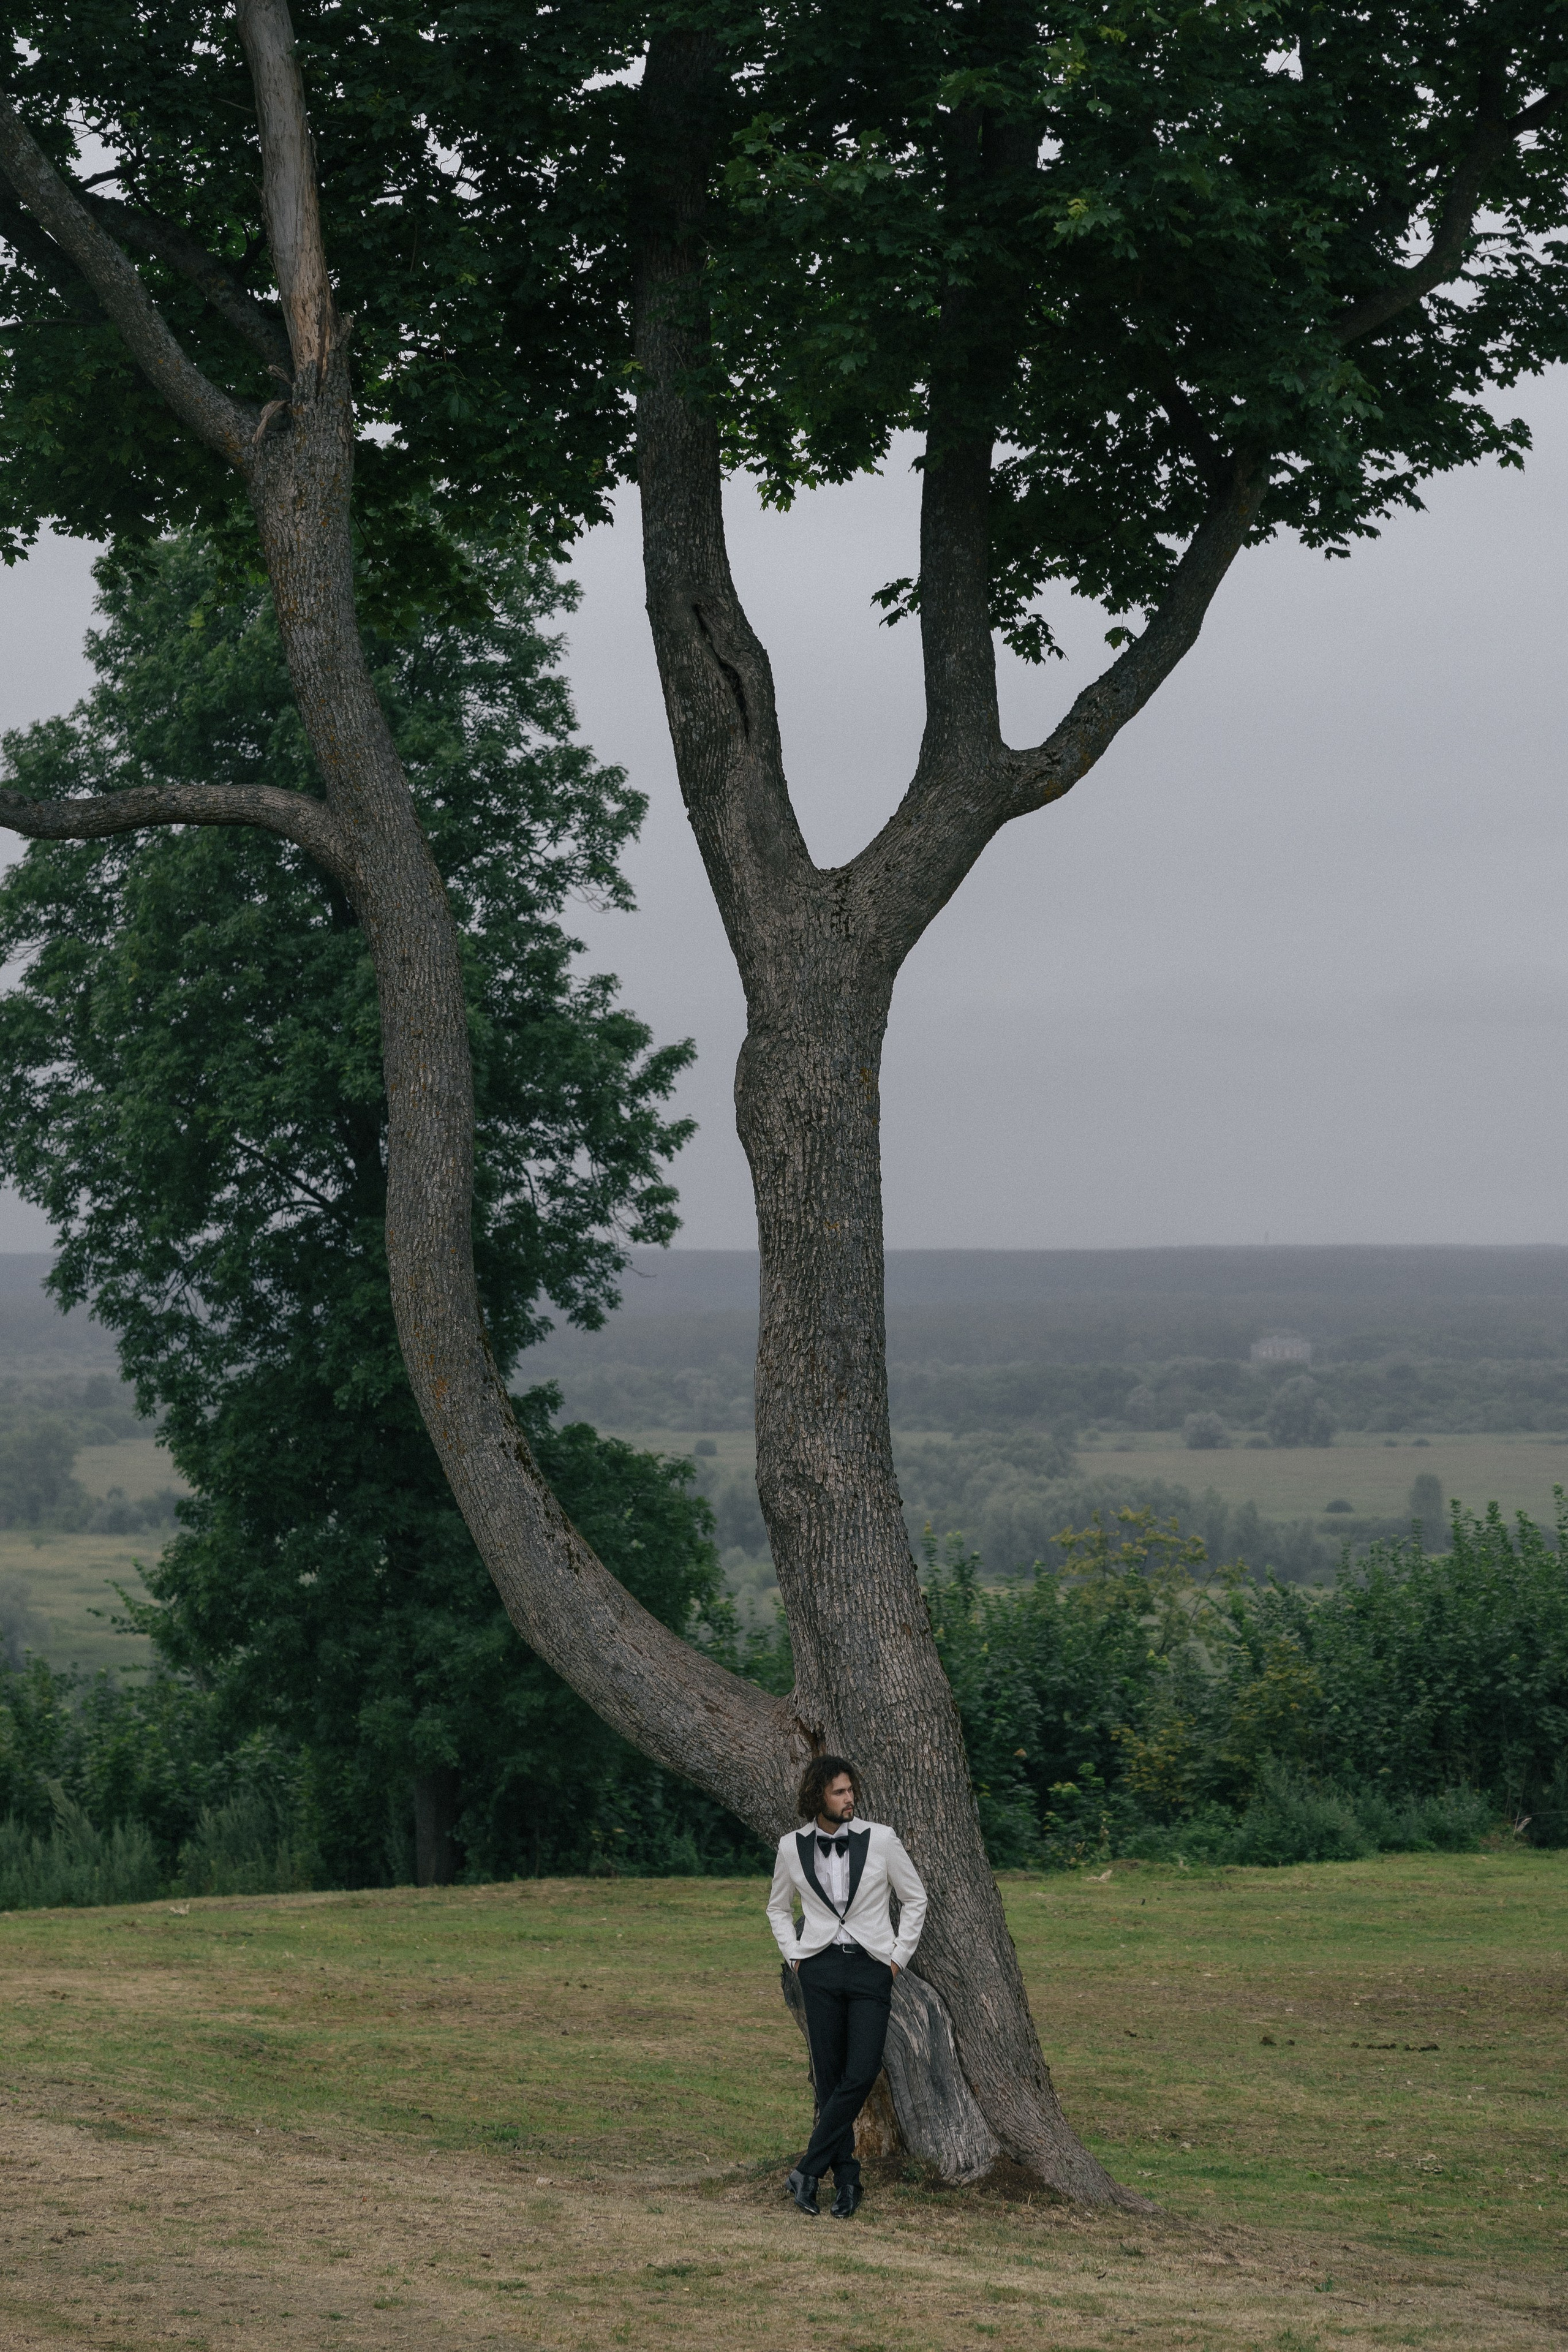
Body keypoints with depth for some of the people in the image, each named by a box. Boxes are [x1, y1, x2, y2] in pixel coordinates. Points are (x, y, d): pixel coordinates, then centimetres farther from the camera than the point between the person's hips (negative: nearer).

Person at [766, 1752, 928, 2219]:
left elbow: (915, 1899, 9)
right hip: (820, 1970, 1)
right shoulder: (792, 1847, 3)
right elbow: (778, 1908, 20)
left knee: (861, 2076, -12)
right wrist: (794, 1956, 8)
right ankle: (846, 2180, 9)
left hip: (871, 1970, -1)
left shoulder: (880, 1839, -2)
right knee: (829, 2078, 1)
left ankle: (809, 2171, -5)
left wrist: (899, 1957, 4)